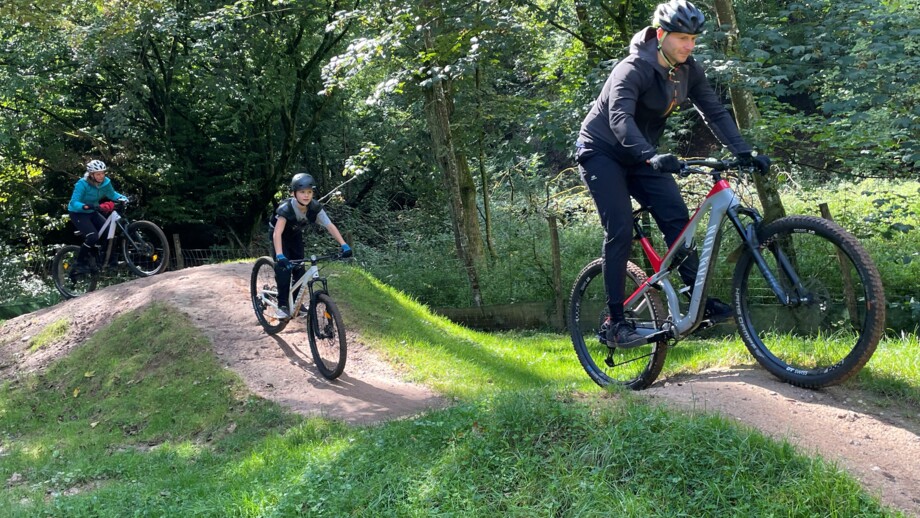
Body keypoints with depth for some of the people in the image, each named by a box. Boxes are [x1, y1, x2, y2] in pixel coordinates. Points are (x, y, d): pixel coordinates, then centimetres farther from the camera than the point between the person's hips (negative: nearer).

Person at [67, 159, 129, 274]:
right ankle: (79, 263, -7)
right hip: (78, 213, -6)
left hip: (92, 213, 6)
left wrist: (122, 198, -15)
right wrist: (87, 206, -49)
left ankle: (92, 254, 13)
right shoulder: (82, 184, -28)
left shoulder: (105, 182, -12)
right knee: (93, 236, -26)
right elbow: (74, 202, -32)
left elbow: (112, 194, 5)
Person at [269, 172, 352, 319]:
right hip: (281, 234, -4)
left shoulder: (315, 207, -26)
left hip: (295, 235, 4)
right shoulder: (286, 208, -38)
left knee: (299, 268, -2)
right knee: (283, 267, -18)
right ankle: (282, 305, -10)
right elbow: (277, 233, -47)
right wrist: (279, 256, -60)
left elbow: (330, 226, -28)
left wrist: (344, 245, -40)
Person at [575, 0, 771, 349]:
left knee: (677, 218, -8)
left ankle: (699, 300, -1)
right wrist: (651, 156, -57)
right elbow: (620, 117, -41)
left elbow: (715, 113, -5)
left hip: (641, 155, 7)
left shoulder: (688, 70, -5)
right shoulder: (634, 69, -26)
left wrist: (745, 153, -17)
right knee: (620, 231, -17)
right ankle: (614, 322, -12)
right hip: (601, 153, -6)